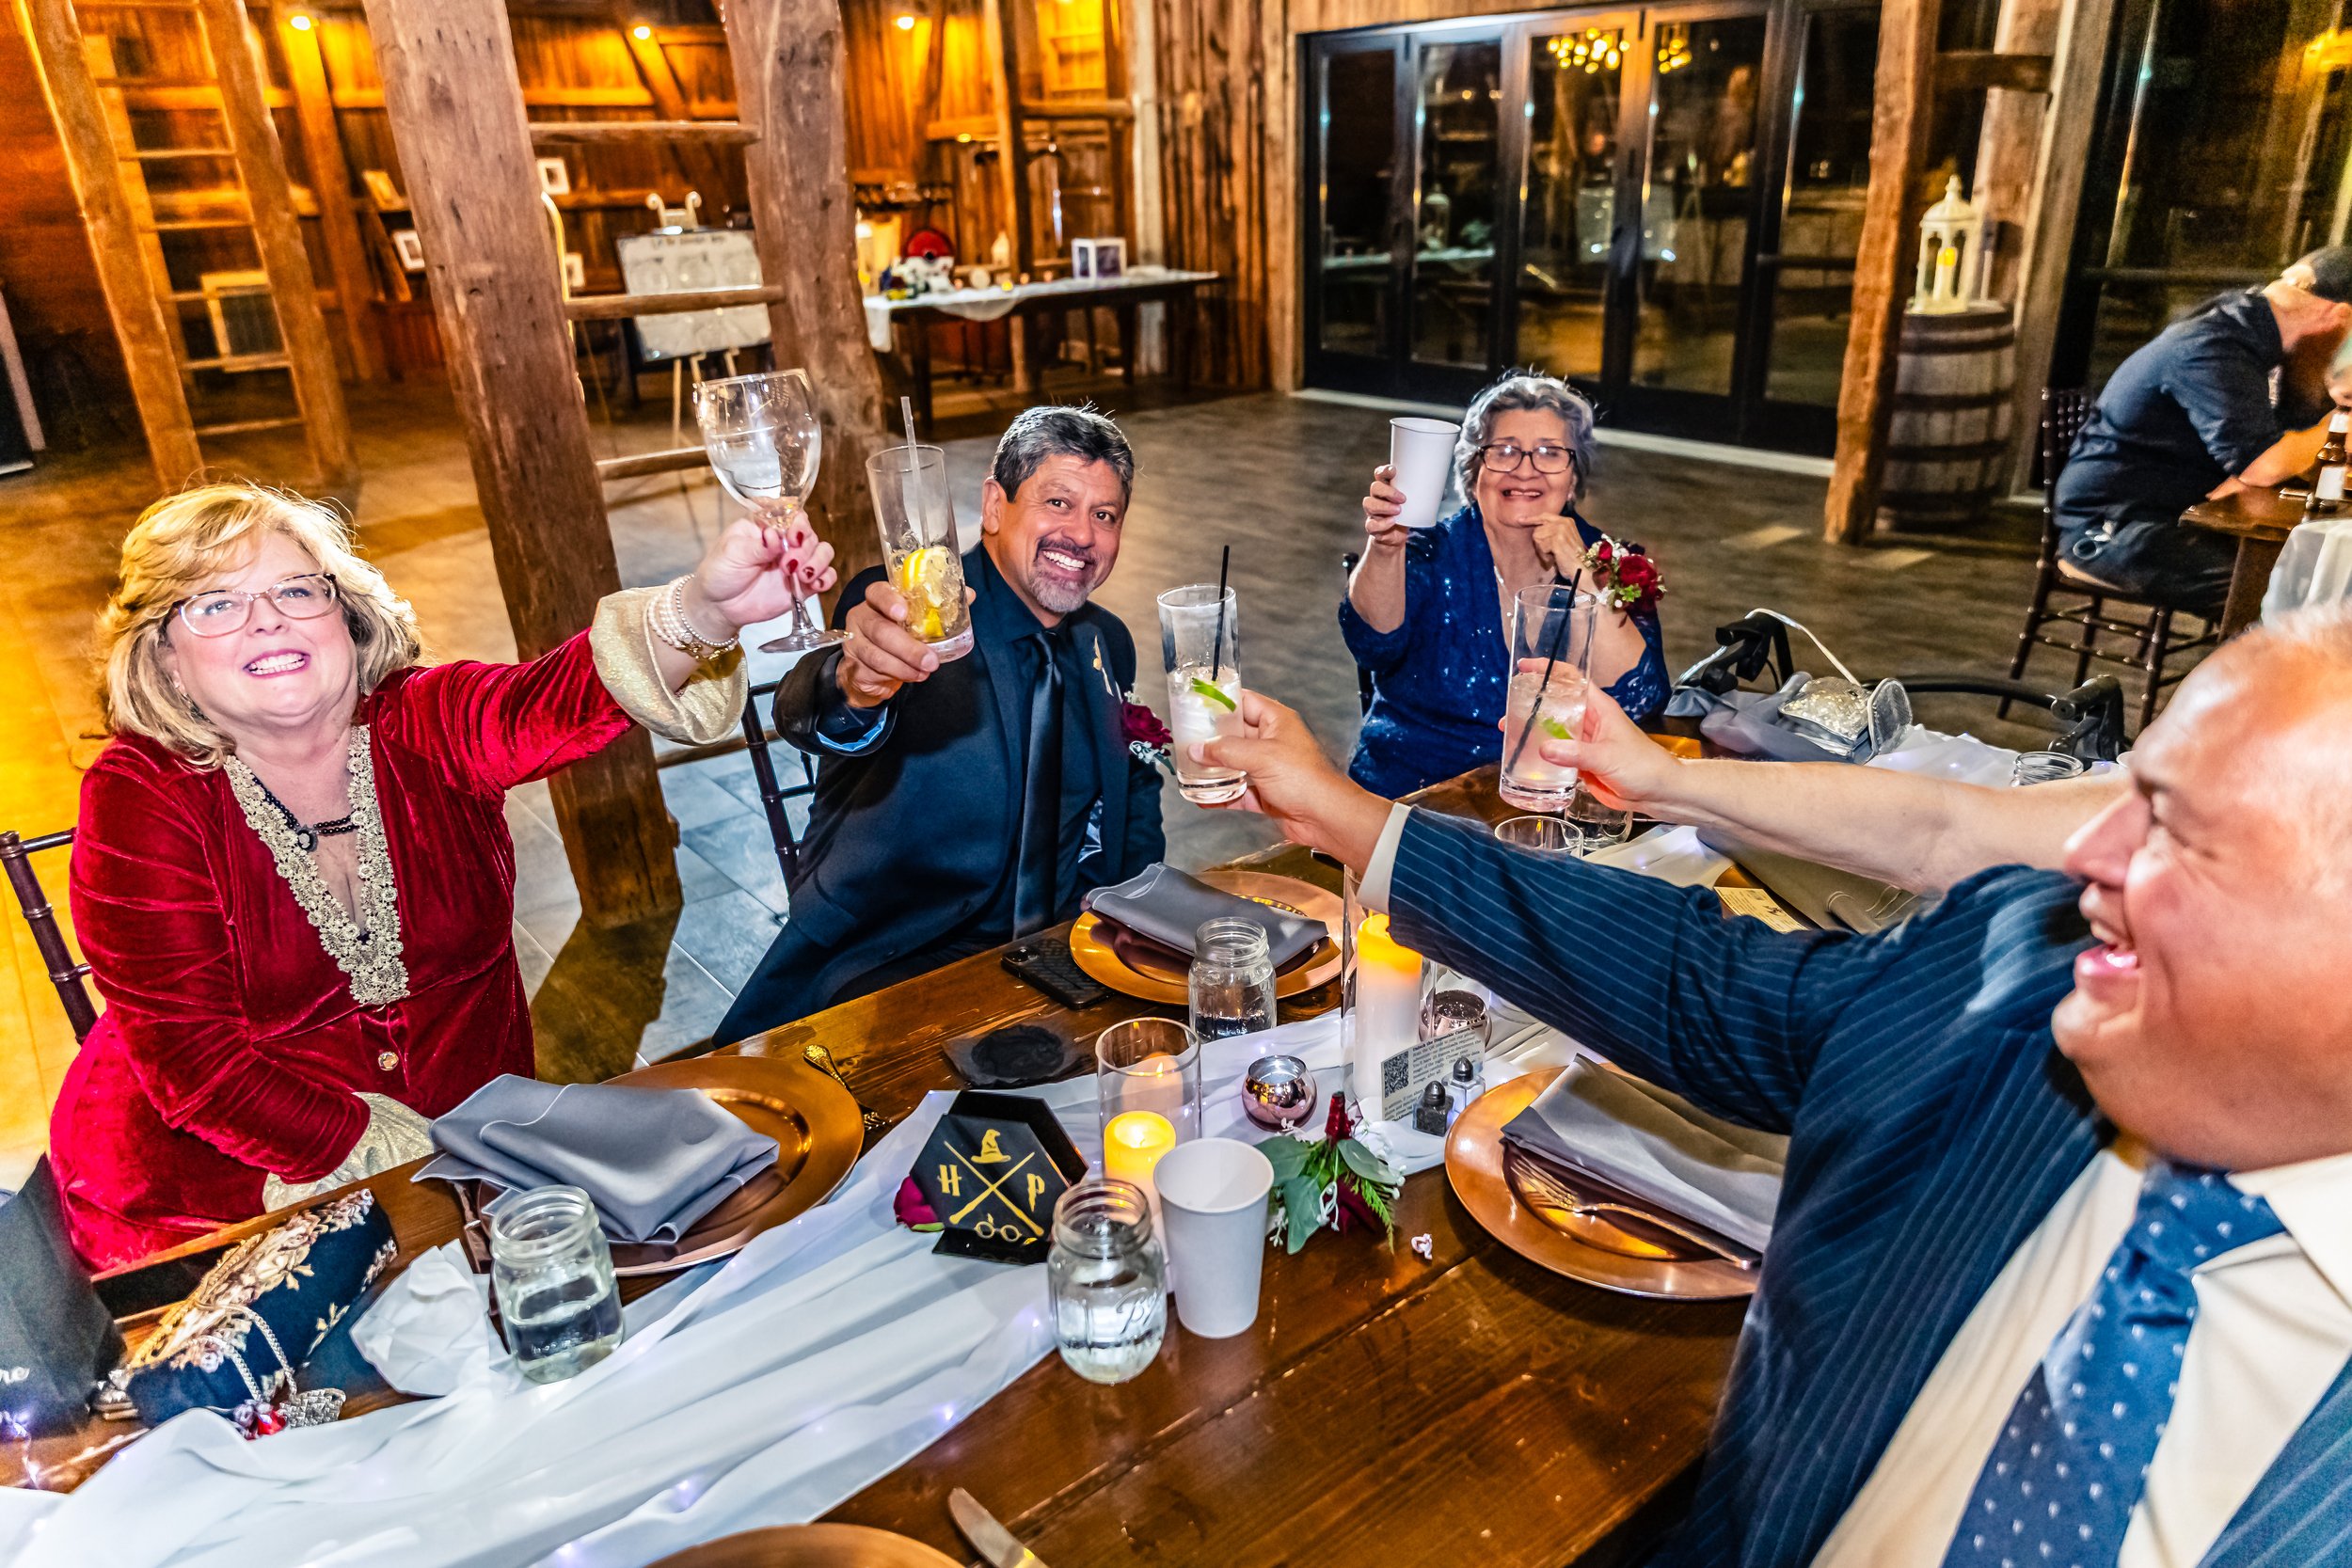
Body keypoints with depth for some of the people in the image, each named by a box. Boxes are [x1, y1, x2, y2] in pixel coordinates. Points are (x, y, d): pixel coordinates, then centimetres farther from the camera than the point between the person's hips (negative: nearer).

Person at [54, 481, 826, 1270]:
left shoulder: (425, 725, -8)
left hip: (465, 1130, 3)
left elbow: (559, 700, -32)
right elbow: (193, 1063, -15)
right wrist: (399, 1162, -23)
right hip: (225, 1190, -3)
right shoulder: (138, 797, -12)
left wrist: (702, 610, -53)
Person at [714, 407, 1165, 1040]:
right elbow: (801, 716, -29)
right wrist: (851, 686, -55)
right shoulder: (907, 610, -10)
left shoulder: (1108, 644, 10)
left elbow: (1135, 792, 23)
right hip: (875, 971, -5)